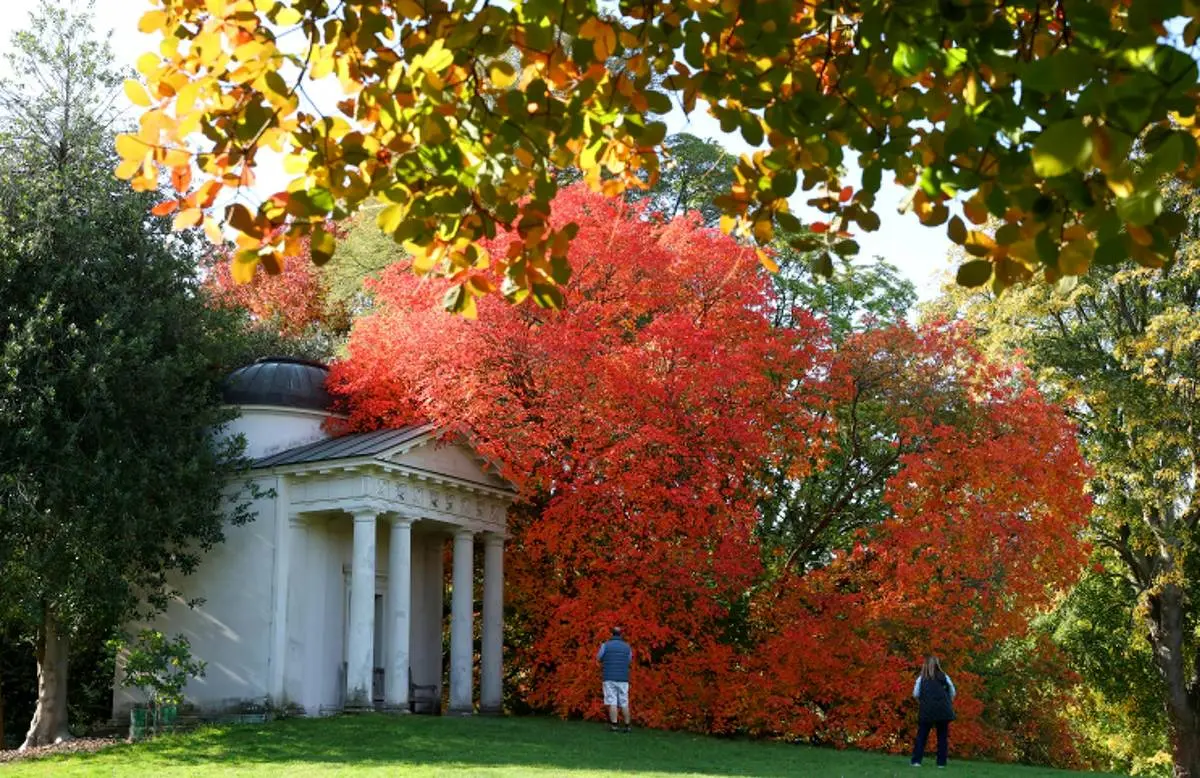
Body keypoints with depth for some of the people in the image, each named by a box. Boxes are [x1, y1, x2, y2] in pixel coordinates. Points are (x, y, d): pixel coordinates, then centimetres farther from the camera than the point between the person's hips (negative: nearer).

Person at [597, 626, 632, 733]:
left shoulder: (605, 645, -2)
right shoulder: (627, 646, 5)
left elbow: (598, 658, 10)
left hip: (609, 678, -2)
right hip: (623, 678, 2)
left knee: (612, 703, -4)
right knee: (624, 703, 8)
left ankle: (614, 726, -10)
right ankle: (627, 726, 9)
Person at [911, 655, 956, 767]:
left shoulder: (921, 678, 7)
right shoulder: (944, 676, 8)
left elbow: (916, 694, 1)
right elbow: (952, 692, 7)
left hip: (927, 710, -1)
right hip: (943, 710, 1)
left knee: (922, 735, 6)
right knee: (943, 736, 10)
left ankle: (916, 760, -2)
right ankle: (941, 762, 7)